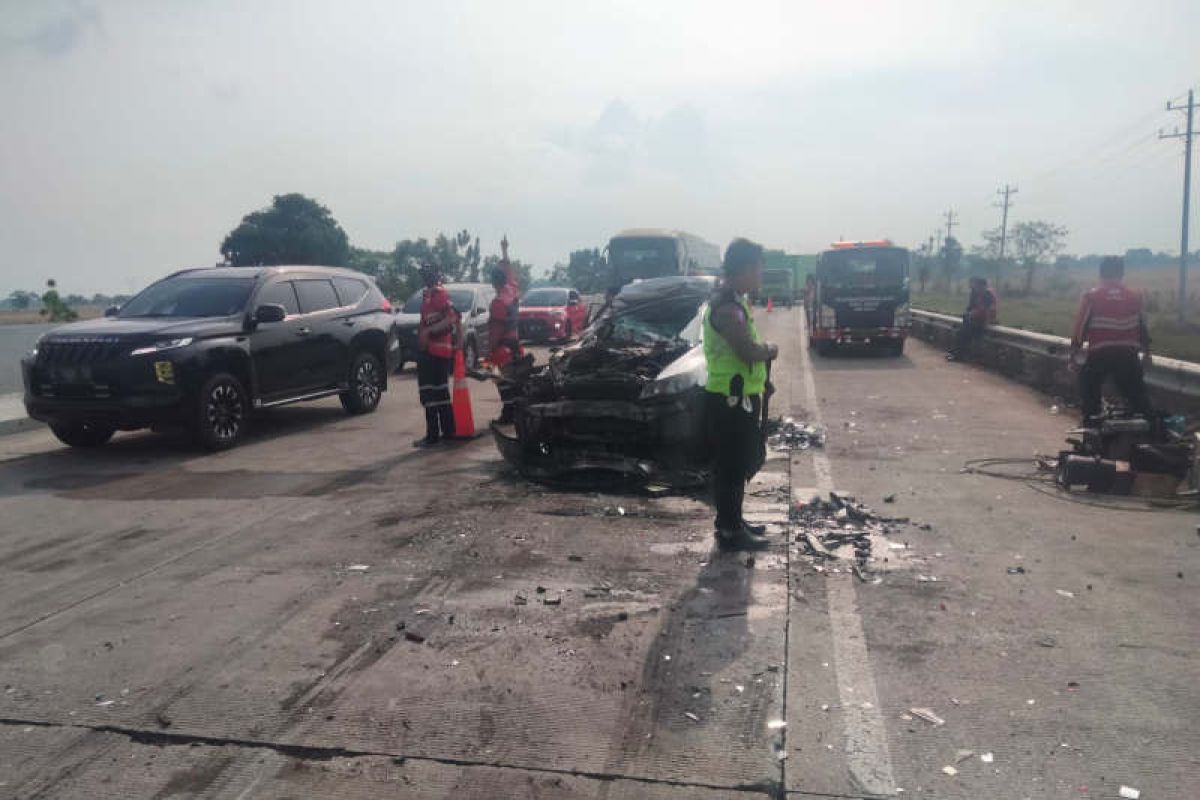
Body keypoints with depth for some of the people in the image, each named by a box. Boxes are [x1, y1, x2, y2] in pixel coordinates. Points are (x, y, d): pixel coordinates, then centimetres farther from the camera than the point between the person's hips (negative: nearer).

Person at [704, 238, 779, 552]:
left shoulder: (734, 302, 13)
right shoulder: (727, 307, -21)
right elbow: (750, 352, -27)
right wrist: (770, 350, -7)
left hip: (739, 397, 10)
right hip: (730, 400, -10)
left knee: (739, 464, 18)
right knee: (731, 466, -2)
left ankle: (732, 521, 30)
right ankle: (729, 532, 7)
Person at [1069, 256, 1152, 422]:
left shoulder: (1091, 296, -3)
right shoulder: (1135, 296, 7)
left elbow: (1080, 325, -3)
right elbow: (1143, 326, 15)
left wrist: (1074, 349, 7)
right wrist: (1146, 352, 24)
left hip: (1099, 354, -2)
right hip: (1127, 354, 2)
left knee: (1089, 391, 16)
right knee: (1137, 393, 14)